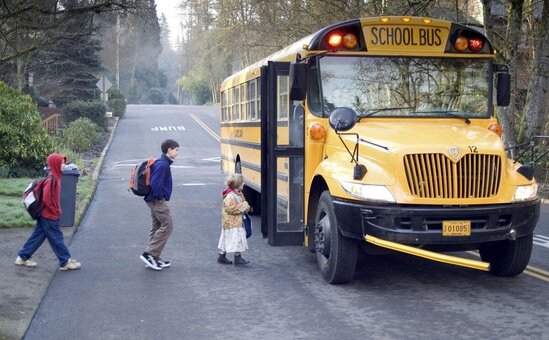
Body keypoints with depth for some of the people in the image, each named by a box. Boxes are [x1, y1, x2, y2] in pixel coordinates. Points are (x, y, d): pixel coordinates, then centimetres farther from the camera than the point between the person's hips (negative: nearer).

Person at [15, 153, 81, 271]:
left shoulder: (55, 177, 8)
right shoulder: (52, 179, -22)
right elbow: (46, 199, -24)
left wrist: (56, 210, 17)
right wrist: (55, 211, -15)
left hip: (45, 214, 9)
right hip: (49, 215, -9)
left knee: (38, 236, 16)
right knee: (57, 239, 1)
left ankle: (23, 257, 25)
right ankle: (65, 262, 10)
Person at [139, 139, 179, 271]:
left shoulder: (163, 163, 13)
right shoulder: (162, 165, -19)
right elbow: (155, 184, -26)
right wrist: (159, 197, -14)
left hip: (154, 200, 10)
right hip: (158, 201, -10)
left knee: (157, 227, 13)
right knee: (167, 226, -8)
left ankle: (154, 259, 18)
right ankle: (149, 254, -7)